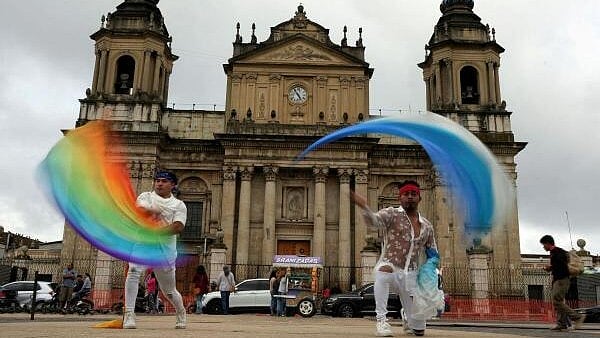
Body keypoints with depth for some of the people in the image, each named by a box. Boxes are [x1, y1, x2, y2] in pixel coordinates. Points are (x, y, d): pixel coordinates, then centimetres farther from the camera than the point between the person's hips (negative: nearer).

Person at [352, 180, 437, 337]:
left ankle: (406, 321, 45)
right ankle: (381, 320, -28)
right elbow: (373, 220, -24)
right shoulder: (392, 214, -4)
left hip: (411, 275, 4)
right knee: (384, 269, -42)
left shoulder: (426, 226, 9)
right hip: (390, 268, -4)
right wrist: (364, 206, -45)